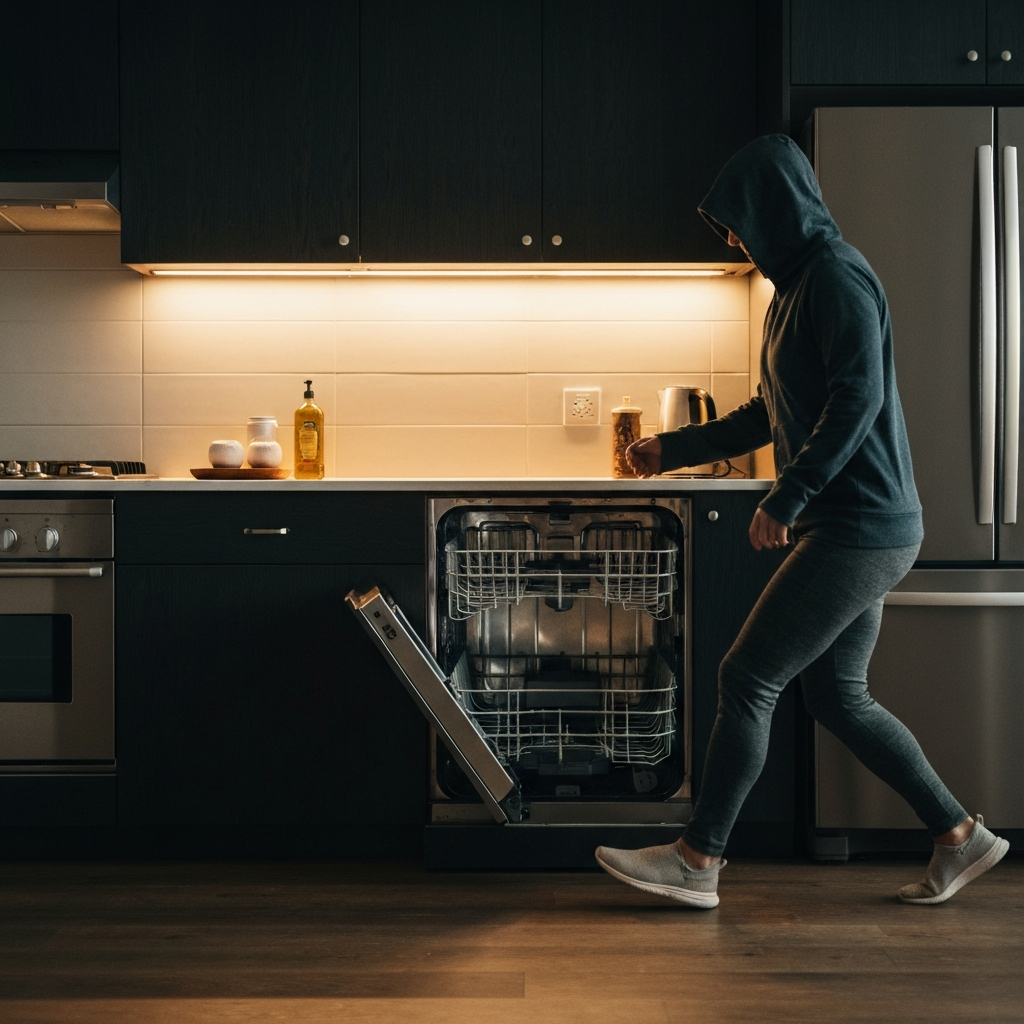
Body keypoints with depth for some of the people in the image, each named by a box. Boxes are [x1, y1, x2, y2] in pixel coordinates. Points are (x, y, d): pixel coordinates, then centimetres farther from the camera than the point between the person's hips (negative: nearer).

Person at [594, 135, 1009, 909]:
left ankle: (698, 861, 5)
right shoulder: (799, 285, 19)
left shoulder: (836, 274, -12)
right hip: (852, 528, 10)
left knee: (747, 677, -5)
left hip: (859, 530, -10)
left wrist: (787, 499, -22)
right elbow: (771, 416, 25)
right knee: (836, 694, 13)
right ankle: (961, 837, 23)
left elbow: (859, 397, -23)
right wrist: (672, 451, 27)